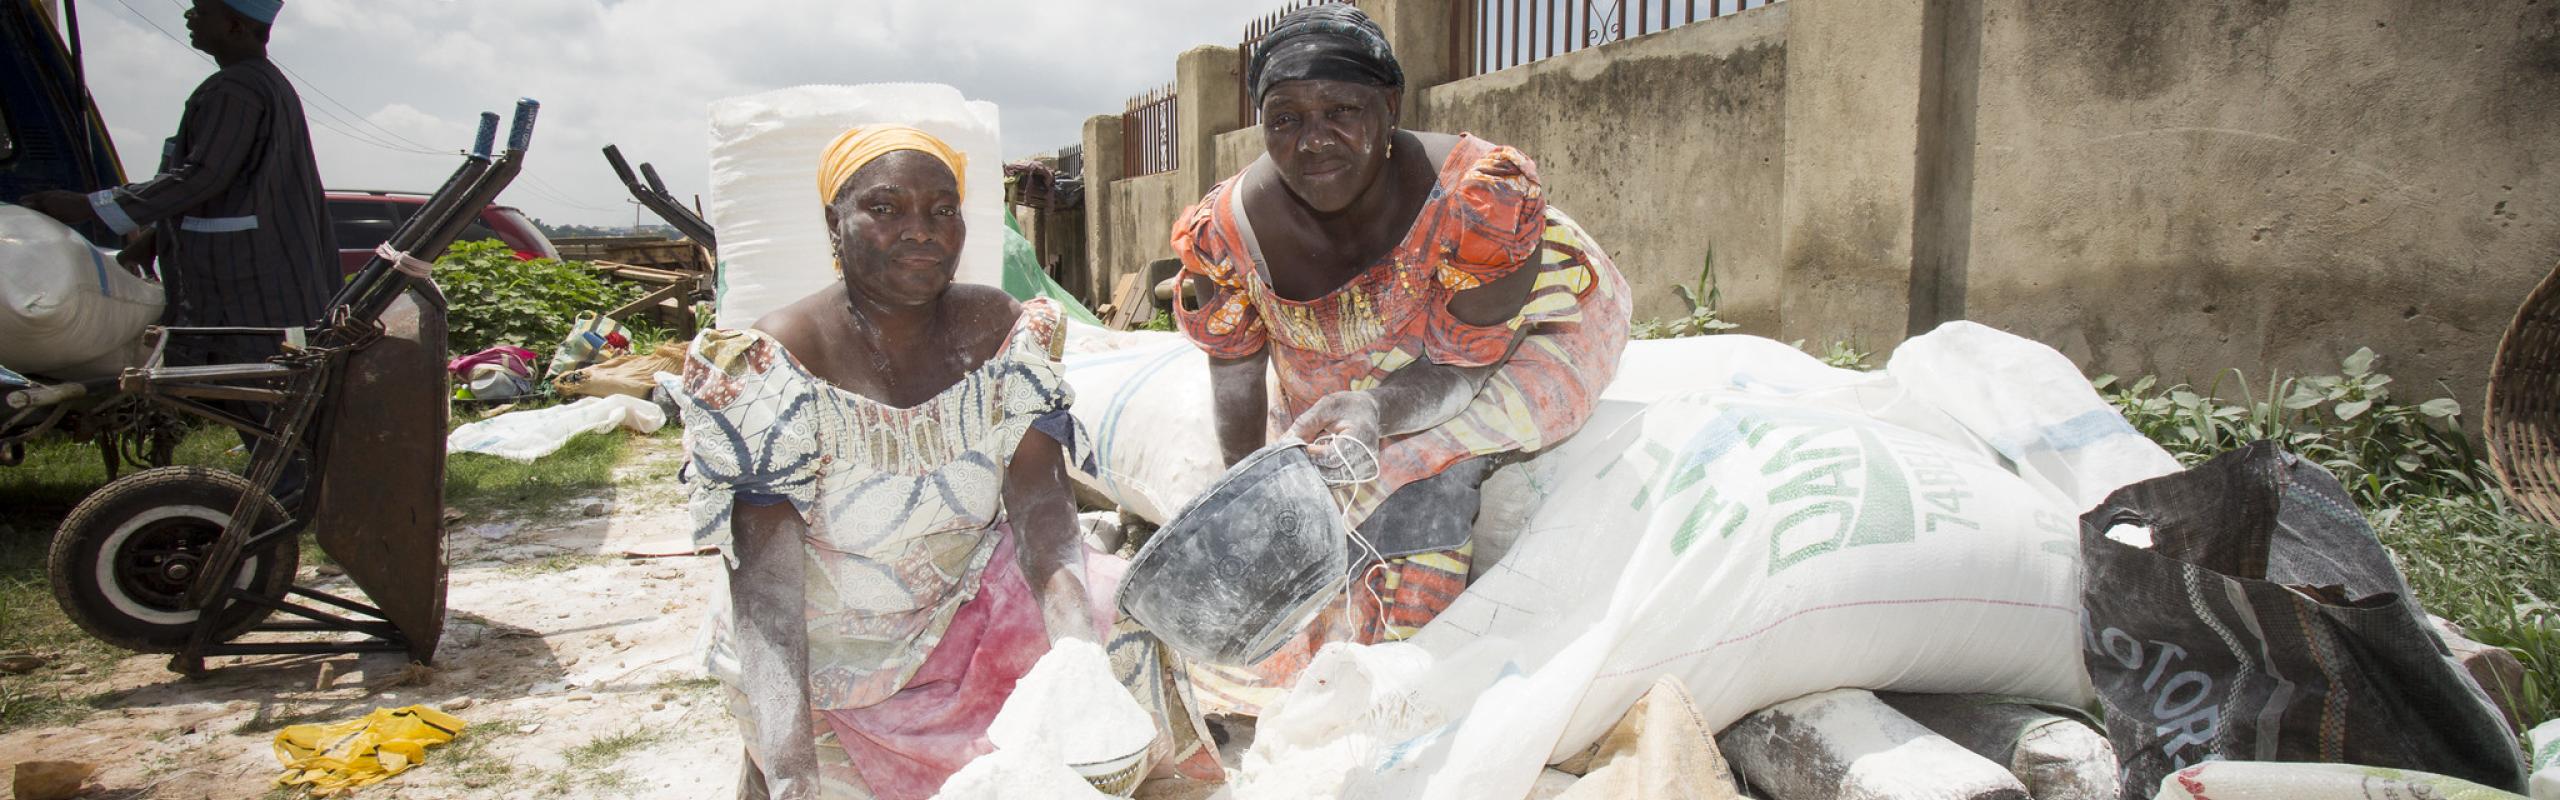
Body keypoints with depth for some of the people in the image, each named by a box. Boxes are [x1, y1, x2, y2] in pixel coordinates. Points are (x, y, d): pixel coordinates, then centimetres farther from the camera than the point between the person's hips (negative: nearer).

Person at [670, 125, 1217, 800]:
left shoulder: (999, 332, -7)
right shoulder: (774, 365, -19)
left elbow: (1041, 504, -15)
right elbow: (764, 585, -25)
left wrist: (1080, 649, -35)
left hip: (976, 604, 3)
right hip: (827, 654, -2)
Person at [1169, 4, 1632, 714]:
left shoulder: (1479, 198, -36)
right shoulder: (1227, 228, -24)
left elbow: (1461, 365, -30)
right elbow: (1235, 376, -12)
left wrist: (1378, 409, -49)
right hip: (1336, 374, 4)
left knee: (1422, 488, -25)